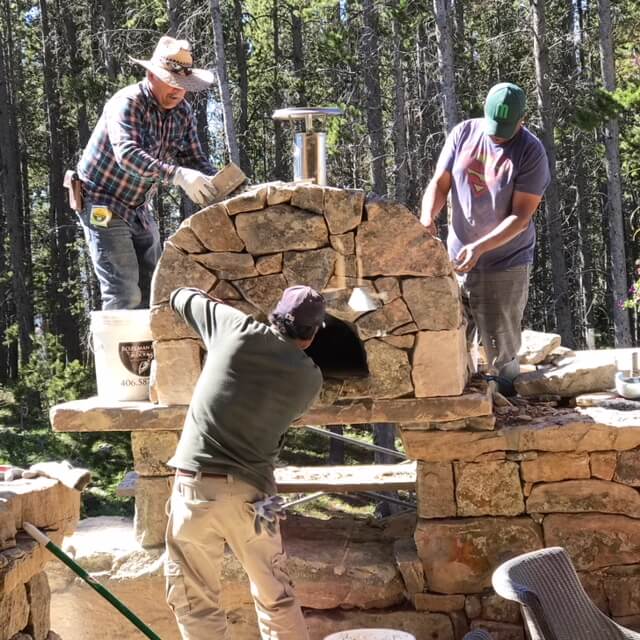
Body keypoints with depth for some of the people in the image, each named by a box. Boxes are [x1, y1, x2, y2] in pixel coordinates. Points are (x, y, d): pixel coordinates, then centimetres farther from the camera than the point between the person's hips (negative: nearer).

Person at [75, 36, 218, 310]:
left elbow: (194, 158, 1)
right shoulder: (127, 103, -22)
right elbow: (127, 154, -38)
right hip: (103, 207, -8)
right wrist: (177, 175, -51)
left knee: (153, 291, 8)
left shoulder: (182, 111, 1)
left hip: (140, 210, 8)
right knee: (124, 295, -15)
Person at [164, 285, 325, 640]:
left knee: (195, 602, 8)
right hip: (251, 491, 2)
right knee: (276, 597, 17)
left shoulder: (238, 329, 0)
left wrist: (217, 305, 34)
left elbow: (180, 297, 13)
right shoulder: (310, 378, 4)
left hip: (196, 485, -1)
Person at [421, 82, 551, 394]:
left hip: (504, 266, -4)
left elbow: (521, 216, -15)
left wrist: (480, 247, -26)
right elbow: (439, 183, 2)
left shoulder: (531, 152, -13)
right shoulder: (463, 133, -1)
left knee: (501, 353, 3)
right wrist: (428, 216, -18)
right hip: (456, 261, 4)